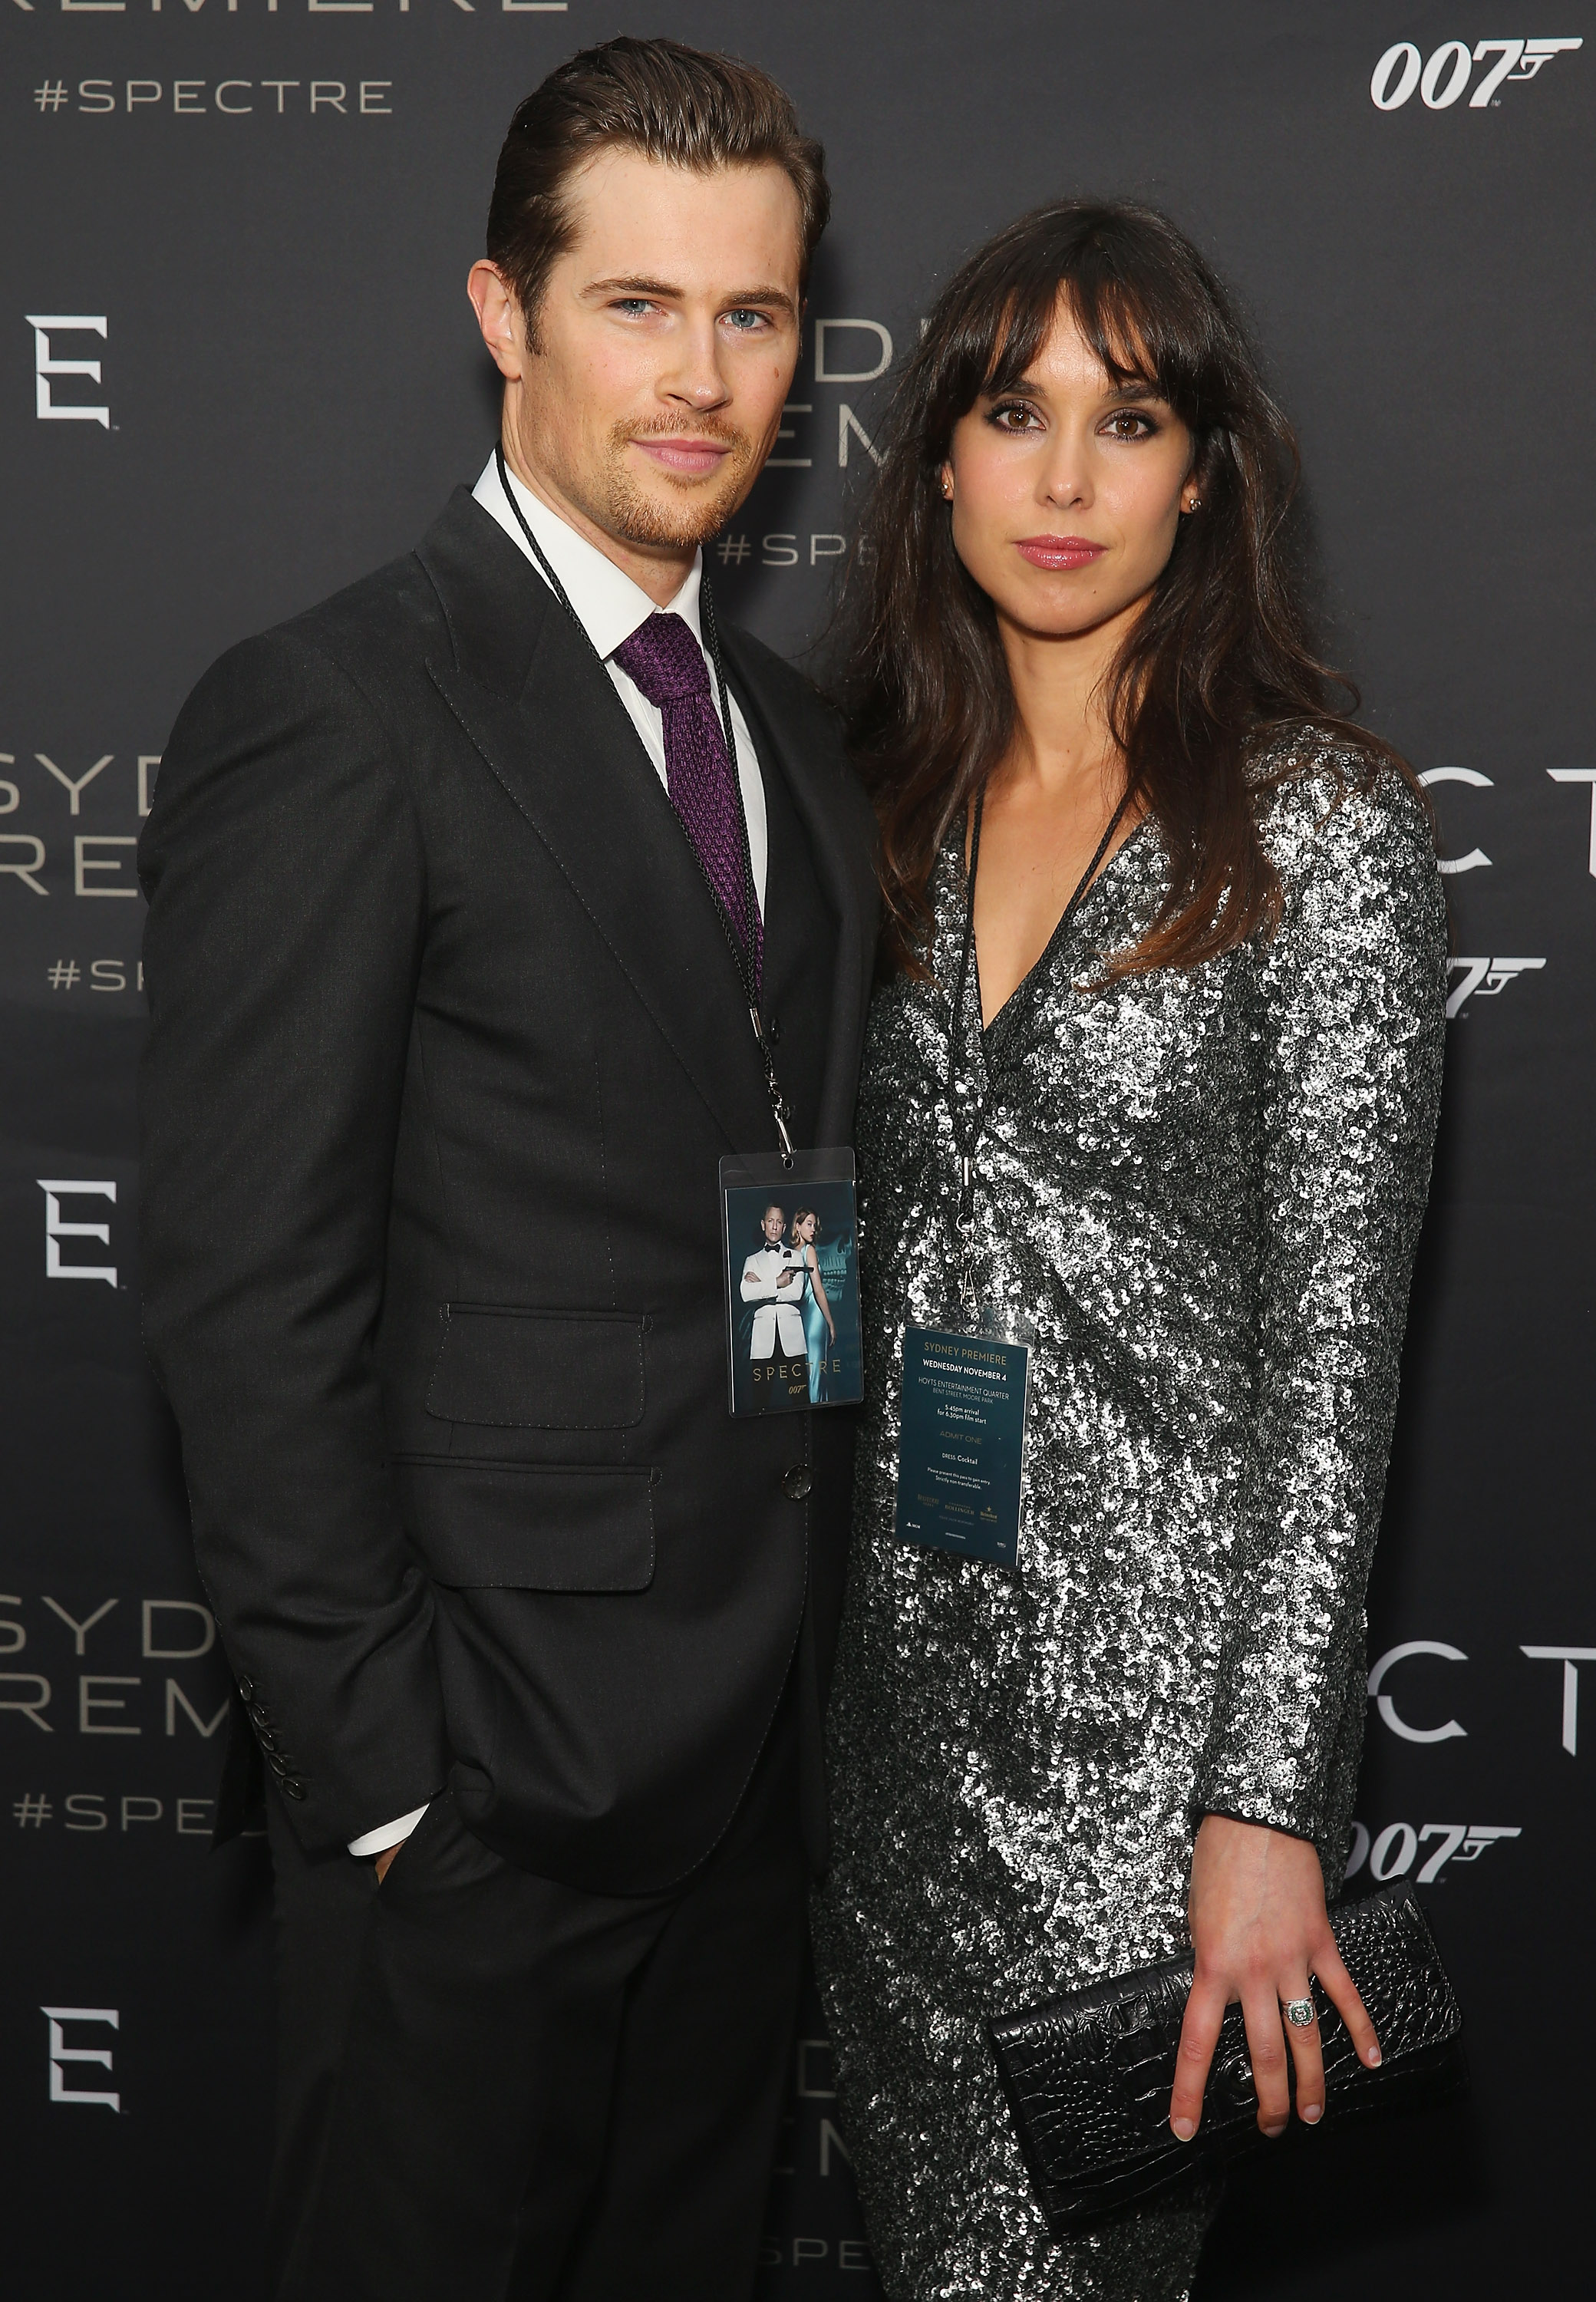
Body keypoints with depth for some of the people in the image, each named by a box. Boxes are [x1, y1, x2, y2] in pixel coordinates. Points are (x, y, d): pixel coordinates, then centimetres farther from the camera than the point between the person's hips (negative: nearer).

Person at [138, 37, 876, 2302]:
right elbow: (248, 1296, -16)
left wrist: (816, 1654, 8)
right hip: (487, 1763, -7)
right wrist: (380, 1759, -16)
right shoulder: (330, 714, -14)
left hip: (755, 1746, 7)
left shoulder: (795, 735, 11)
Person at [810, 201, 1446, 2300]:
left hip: (1158, 1657, -5)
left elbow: (1334, 1341, -13)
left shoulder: (1322, 828, -11)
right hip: (899, 1639, 5)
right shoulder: (905, 793, 7)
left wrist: (1269, 1805, -16)